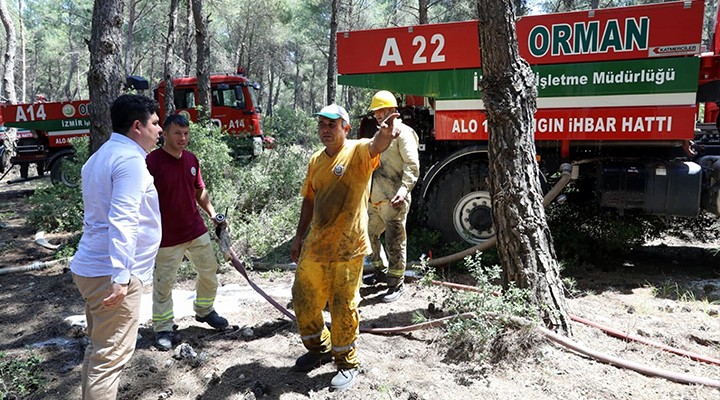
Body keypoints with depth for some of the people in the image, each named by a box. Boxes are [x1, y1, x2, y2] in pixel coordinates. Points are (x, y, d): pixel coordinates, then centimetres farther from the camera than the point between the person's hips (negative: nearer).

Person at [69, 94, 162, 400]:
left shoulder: (101, 156, 16)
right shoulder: (129, 159, -16)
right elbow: (122, 222, -26)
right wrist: (121, 276, -29)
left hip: (90, 268, 10)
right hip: (110, 273, -10)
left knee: (99, 349, 20)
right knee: (111, 357, -3)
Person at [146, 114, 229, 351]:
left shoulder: (191, 160, 4)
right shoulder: (152, 162, -16)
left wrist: (212, 214, 5)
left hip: (197, 231, 6)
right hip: (167, 237, -6)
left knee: (209, 273, 18)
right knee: (163, 284, 6)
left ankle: (204, 311, 41)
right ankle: (163, 328, 24)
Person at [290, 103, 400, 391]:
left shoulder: (358, 151, -12)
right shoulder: (316, 160, 7)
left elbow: (375, 146, -36)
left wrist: (384, 135, -59)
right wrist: (299, 237, 15)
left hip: (347, 249, -6)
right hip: (315, 246, 7)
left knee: (343, 308, 5)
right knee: (304, 301, 17)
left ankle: (347, 363, 28)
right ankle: (320, 348, 42)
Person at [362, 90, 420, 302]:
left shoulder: (402, 132, -8)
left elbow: (412, 165, -16)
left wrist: (404, 189, -28)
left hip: (393, 200, -9)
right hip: (375, 198, 10)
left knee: (395, 242, -2)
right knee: (369, 234, 18)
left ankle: (396, 283, 10)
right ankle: (381, 271, 36)